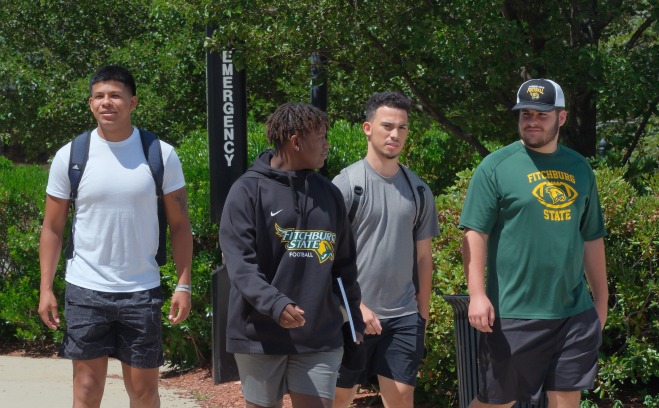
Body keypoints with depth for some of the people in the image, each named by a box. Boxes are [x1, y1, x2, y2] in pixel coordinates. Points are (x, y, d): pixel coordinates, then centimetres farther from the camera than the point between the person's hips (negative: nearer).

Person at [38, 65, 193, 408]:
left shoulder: (161, 155, -2)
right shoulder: (69, 156, -1)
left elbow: (179, 226, 2)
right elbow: (52, 228, 4)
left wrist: (184, 285, -5)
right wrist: (46, 289, -2)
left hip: (142, 291, 0)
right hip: (85, 290, 0)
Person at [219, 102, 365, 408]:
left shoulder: (328, 194, 12)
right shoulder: (248, 191, -4)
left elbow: (343, 263, 18)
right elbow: (240, 263, -13)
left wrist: (356, 318, 16)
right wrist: (276, 304, -27)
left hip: (320, 337, 4)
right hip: (261, 336, -3)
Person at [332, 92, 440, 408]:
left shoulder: (418, 189, 8)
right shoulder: (346, 183, -6)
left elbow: (423, 255, 14)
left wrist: (423, 311, 12)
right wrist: (356, 305, -14)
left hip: (404, 315, 3)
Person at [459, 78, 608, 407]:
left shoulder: (579, 168, 11)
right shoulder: (496, 166, -4)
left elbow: (591, 238, 17)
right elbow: (475, 234, -8)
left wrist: (601, 298, 18)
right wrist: (477, 294, -17)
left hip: (575, 312, 5)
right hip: (513, 313, -4)